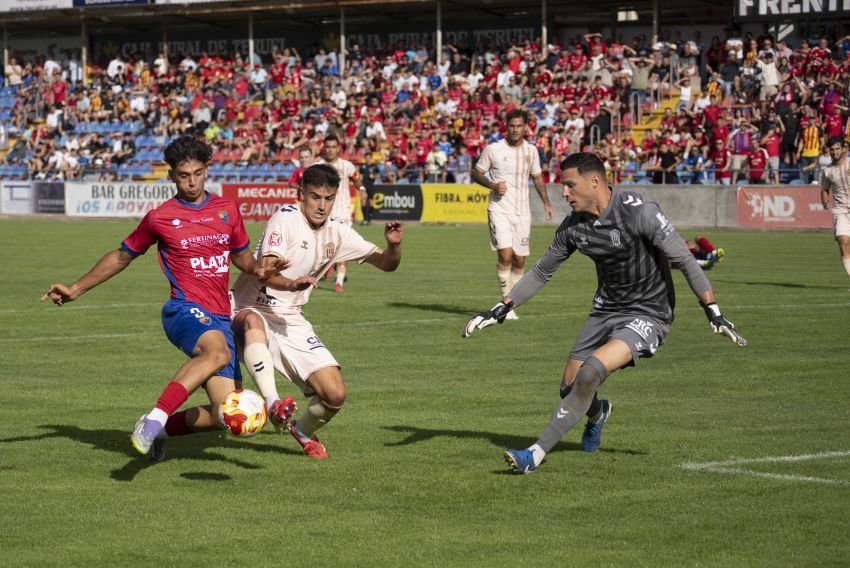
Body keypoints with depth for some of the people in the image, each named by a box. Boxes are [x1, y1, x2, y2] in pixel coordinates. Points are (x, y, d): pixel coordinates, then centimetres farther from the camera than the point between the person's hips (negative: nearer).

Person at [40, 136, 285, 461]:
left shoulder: (227, 210, 13)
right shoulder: (160, 217, 5)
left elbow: (241, 254, 28)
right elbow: (122, 256, 18)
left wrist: (258, 270, 4)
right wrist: (76, 290, 17)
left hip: (220, 318, 5)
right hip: (186, 310, -5)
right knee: (218, 351, -41)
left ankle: (161, 429, 17)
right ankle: (155, 419, -42)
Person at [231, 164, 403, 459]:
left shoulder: (337, 232, 4)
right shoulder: (285, 219, -14)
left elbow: (387, 264, 11)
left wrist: (394, 245, -12)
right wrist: (291, 284, -49)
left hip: (291, 322, 6)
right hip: (251, 310, -5)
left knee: (335, 395, -6)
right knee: (253, 323, -44)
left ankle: (303, 431, 27)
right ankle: (273, 403, -50)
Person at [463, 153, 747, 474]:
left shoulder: (639, 212, -22)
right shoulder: (573, 225, -2)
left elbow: (684, 260, -18)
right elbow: (542, 272, 11)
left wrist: (713, 312, -20)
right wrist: (501, 309, 8)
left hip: (647, 314, -7)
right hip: (606, 310, 7)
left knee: (590, 372, -26)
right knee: (570, 387, 5)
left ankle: (536, 454, -23)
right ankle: (597, 413, 45)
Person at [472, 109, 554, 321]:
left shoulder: (531, 151, 6)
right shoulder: (493, 149, -4)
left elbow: (537, 177, 19)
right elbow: (476, 173, 4)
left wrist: (546, 202, 8)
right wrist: (492, 185, -14)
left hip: (522, 212, 4)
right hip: (499, 210, -4)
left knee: (520, 260, 5)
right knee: (505, 254, -19)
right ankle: (506, 300, -6)